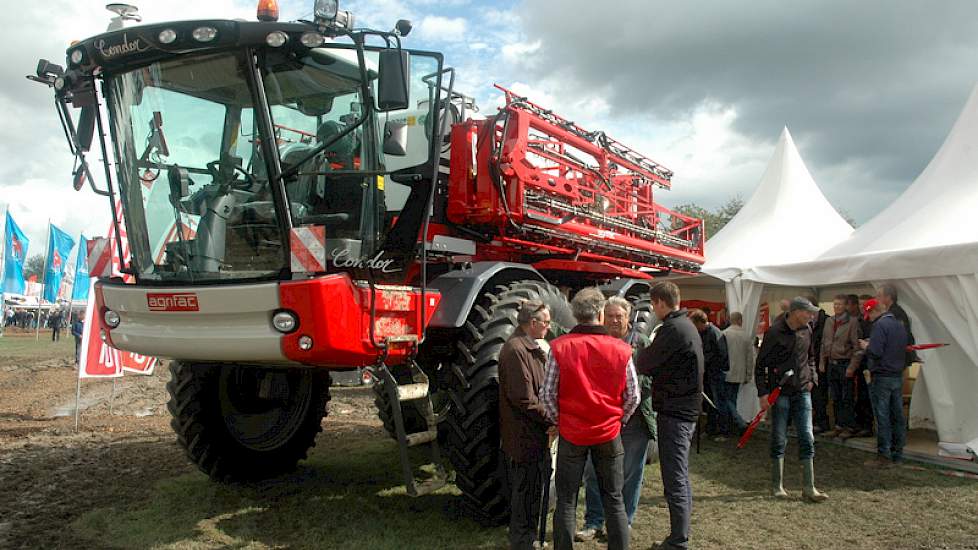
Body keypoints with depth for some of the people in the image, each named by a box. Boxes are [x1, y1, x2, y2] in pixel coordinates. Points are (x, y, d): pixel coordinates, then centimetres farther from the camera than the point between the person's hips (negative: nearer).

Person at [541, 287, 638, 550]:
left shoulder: (559, 347, -10)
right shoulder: (620, 349, -7)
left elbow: (547, 394, -7)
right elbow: (633, 396, 0)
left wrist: (558, 421, 8)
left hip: (571, 434, -1)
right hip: (609, 434, 1)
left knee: (566, 500, 11)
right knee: (614, 500, 14)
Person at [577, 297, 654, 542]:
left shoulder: (641, 343, -1)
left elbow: (652, 378, -5)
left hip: (633, 419, -2)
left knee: (630, 474, 10)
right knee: (593, 472, 7)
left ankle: (623, 522, 26)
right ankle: (593, 523, 20)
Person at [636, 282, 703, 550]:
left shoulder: (672, 329, -18)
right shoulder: (687, 325, 14)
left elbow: (645, 365, -14)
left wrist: (644, 350, 5)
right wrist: (649, 353, 2)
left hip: (673, 410, -10)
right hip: (687, 408, 10)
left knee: (674, 479, -4)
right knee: (681, 476, 18)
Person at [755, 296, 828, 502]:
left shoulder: (806, 331, 5)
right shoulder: (775, 332, -13)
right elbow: (760, 364, -9)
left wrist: (812, 378, 9)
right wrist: (762, 393, -13)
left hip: (802, 392, 5)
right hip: (780, 393, -5)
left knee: (807, 438, 2)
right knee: (779, 440, 4)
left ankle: (808, 488, 9)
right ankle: (776, 485, 17)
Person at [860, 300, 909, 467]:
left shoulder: (880, 325, -14)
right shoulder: (900, 324, 12)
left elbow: (875, 352, -22)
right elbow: (905, 349, 19)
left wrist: (866, 346, -2)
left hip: (882, 377, -8)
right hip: (898, 376, 8)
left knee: (882, 417, -3)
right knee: (897, 416, 11)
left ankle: (884, 456, 0)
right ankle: (897, 453, 19)